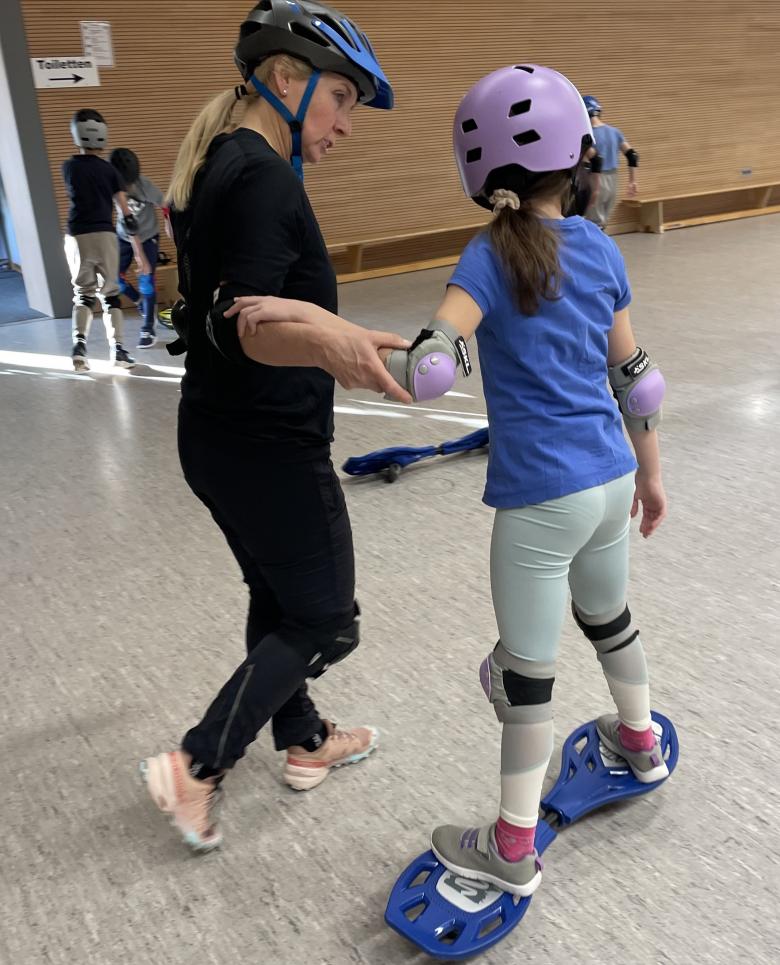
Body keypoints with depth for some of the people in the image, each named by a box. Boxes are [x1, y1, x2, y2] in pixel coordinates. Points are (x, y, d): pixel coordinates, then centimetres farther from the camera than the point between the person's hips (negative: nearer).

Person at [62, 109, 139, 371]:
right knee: (109, 292, 7)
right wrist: (137, 245, 7)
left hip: (77, 236, 1)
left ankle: (79, 343, -10)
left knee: (83, 292, 10)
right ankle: (117, 349, 3)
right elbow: (125, 210, -2)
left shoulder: (69, 167, 3)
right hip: (104, 234, -1)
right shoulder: (108, 169, -1)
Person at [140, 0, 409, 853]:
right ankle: (196, 766, 12)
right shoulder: (262, 179, -20)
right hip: (270, 446, -10)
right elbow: (236, 328, -28)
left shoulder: (210, 169, 9)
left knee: (278, 598, 23)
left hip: (215, 434, 10)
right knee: (324, 622, 6)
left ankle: (305, 743, 41)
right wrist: (327, 344, -47)